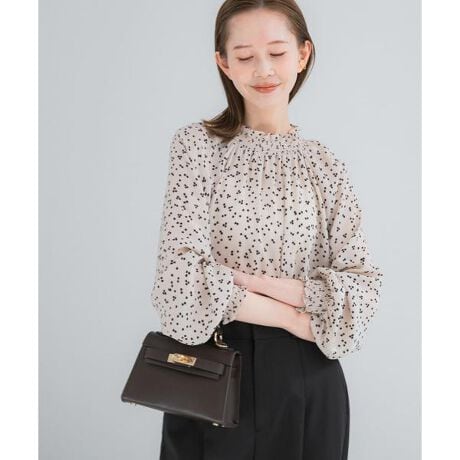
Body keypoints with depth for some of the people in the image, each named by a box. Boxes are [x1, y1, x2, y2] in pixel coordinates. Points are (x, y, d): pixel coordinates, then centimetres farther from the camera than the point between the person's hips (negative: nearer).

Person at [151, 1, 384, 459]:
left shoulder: (324, 165, 3)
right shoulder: (198, 143, -4)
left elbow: (364, 287, -4)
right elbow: (180, 277, -14)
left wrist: (253, 281, -15)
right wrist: (293, 318, -11)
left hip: (307, 376, 2)